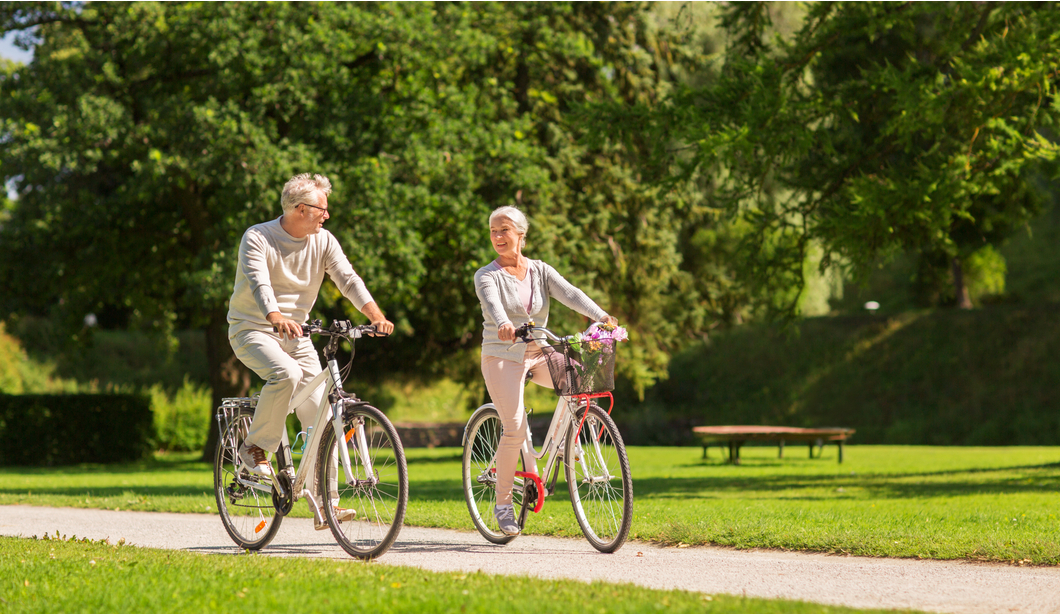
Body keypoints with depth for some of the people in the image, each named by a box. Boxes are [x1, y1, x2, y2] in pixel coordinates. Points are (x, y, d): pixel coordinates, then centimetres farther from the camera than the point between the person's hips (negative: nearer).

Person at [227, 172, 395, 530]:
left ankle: (324, 503, -3)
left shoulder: (323, 242, 0)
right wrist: (276, 318, -50)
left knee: (319, 415, -7)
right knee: (287, 373, -35)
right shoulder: (257, 238, -14)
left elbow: (348, 278, -12)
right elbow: (259, 284, -30)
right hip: (252, 330, -5)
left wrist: (376, 315, -30)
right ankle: (255, 448, -14)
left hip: (295, 333, 5)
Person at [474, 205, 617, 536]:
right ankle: (503, 503, 2)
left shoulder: (541, 271, 6)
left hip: (538, 354, 4)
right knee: (514, 428, -16)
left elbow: (570, 294, -11)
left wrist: (602, 317, -29)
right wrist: (504, 324, -50)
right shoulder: (487, 276, -4)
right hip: (503, 356, -4)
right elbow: (492, 304, -26)